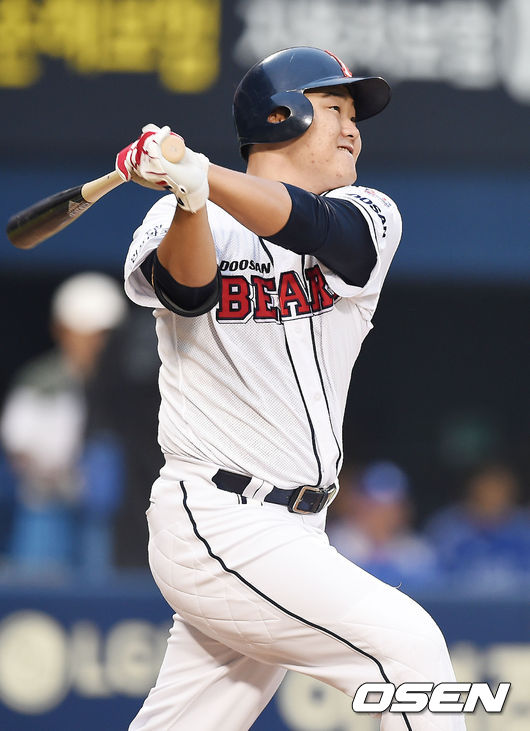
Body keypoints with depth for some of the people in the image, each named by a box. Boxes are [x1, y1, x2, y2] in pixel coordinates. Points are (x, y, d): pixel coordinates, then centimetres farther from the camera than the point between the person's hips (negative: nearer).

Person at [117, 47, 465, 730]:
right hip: (217, 525, -5)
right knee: (404, 643, -17)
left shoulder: (370, 218, 6)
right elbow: (186, 290, -23)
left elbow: (310, 224, -17)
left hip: (291, 532, 5)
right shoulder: (183, 223, 0)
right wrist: (188, 198, -42)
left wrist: (201, 173, -35)